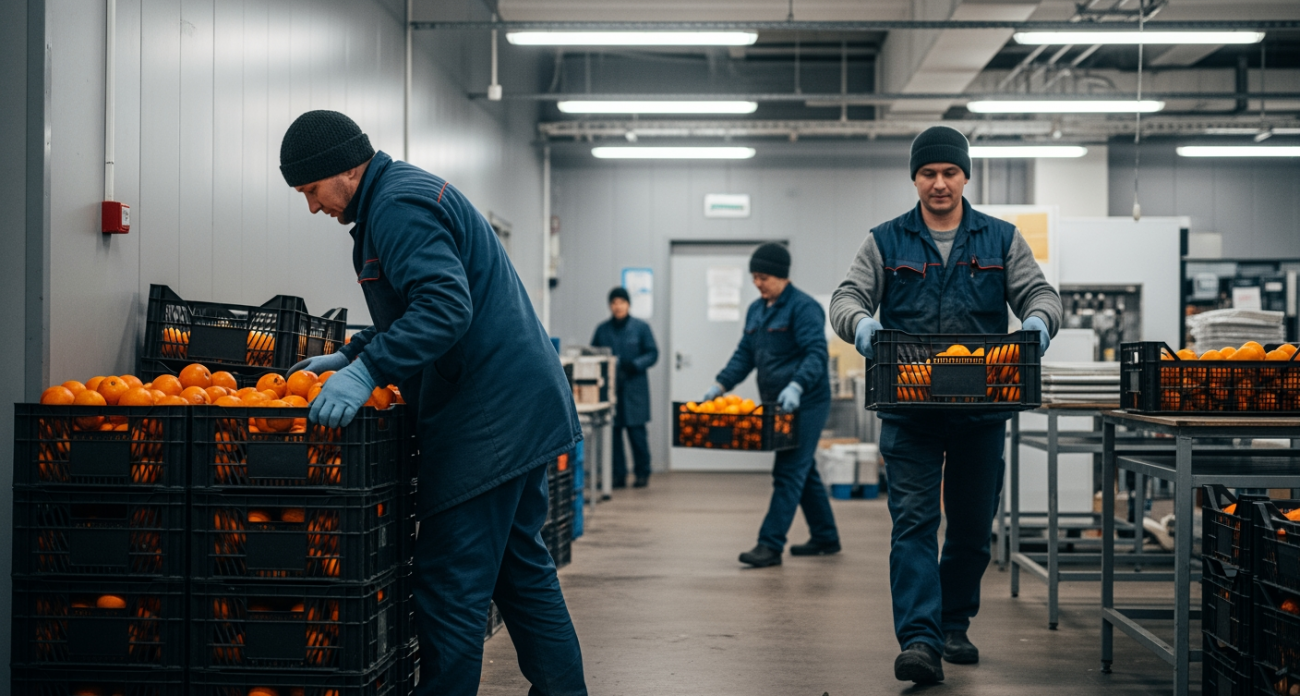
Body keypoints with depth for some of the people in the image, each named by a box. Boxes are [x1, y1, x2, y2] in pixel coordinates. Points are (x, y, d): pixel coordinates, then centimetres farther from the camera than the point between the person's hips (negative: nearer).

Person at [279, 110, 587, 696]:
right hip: (522, 405, 11)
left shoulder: (400, 206, -14)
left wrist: (368, 370, -30)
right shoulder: (408, 192, 20)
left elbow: (445, 306, -27)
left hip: (486, 420, -11)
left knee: (452, 582, -7)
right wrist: (350, 356, 22)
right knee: (519, 566, 17)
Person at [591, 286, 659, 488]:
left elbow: (653, 354, 2)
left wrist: (635, 365, -14)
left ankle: (643, 474, 9)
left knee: (636, 432, -4)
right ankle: (618, 475, 9)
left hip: (634, 387, -2)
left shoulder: (641, 327, 3)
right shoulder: (602, 329, 9)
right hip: (609, 387, 2)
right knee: (613, 432, 1)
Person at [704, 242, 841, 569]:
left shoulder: (804, 307, -13)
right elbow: (745, 354, 16)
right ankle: (826, 538, 27)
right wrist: (721, 384, 3)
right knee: (804, 471, 16)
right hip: (776, 405, 9)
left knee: (789, 472, -9)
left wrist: (797, 386, -36)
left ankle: (770, 545, -10)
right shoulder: (756, 310, 13)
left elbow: (816, 353, -21)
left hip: (805, 404, -9)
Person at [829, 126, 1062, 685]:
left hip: (982, 410, 2)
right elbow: (847, 296, 0)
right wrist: (860, 320, -24)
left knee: (973, 526, 12)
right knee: (913, 522, -10)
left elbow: (1039, 293, 5)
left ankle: (954, 625, 30)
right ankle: (919, 642, -13)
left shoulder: (1001, 240, 9)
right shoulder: (886, 242, 6)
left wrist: (1039, 318, -19)